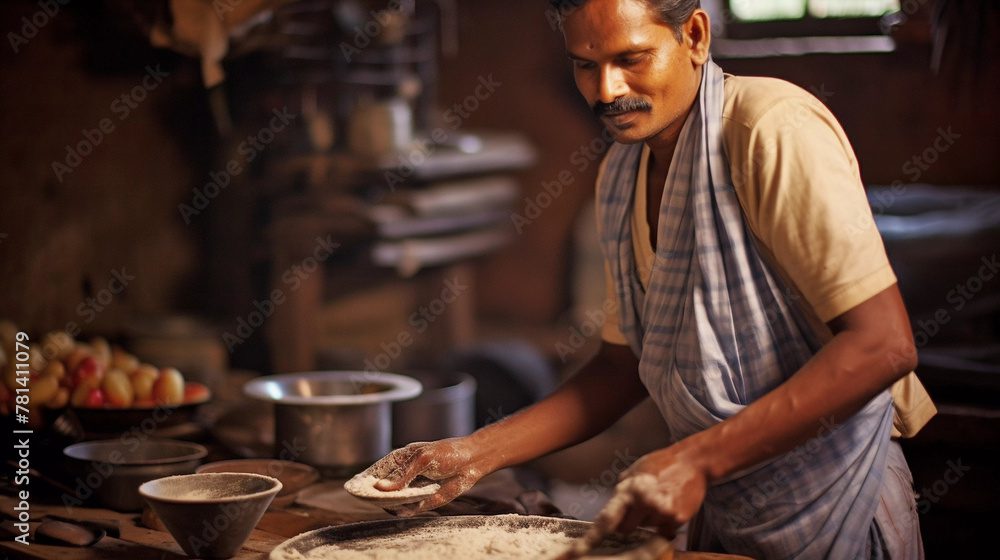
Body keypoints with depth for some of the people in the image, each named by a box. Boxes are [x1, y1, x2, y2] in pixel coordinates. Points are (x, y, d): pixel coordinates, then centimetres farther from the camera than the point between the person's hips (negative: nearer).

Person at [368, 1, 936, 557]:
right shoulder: (619, 174, 5)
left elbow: (883, 345, -25)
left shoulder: (773, 130, -19)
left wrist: (697, 461, -27)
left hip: (835, 509, -7)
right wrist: (479, 451, 0)